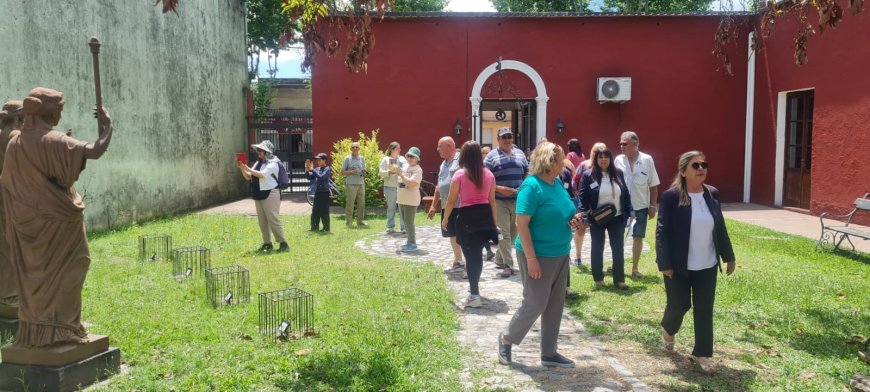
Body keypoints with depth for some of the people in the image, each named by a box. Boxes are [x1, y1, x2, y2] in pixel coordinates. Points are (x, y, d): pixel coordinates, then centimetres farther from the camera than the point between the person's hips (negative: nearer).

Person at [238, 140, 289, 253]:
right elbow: (248, 177, 17)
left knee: (273, 220, -10)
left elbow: (262, 174, -23)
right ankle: (267, 243, 14)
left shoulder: (273, 163, -9)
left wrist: (248, 169, -19)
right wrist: (243, 169, 0)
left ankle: (283, 243, -5)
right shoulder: (258, 163, 16)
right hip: (259, 195, 8)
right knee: (262, 221, 8)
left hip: (270, 194, -8)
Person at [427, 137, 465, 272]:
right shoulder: (444, 164, 18)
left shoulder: (460, 160, -10)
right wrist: (433, 205, 22)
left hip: (460, 206, -9)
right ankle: (458, 261, 24)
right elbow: (439, 186, 22)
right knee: (452, 234, 13)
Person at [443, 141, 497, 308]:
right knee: (478, 253, 21)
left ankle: (474, 296, -1)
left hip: (467, 217, -4)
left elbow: (451, 200, -5)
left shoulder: (460, 175, -9)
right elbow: (492, 200, 9)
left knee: (471, 255, 1)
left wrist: (445, 219, 8)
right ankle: (474, 285, 39)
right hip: (485, 216, 5)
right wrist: (494, 221, 18)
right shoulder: (489, 174, 3)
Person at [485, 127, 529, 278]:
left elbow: (528, 173, 17)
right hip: (500, 201, -5)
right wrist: (500, 189, -19)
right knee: (504, 233, -6)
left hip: (518, 201, 5)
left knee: (513, 232, 11)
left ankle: (500, 259, 27)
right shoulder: (491, 156, -4)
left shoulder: (519, 154, 11)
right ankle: (508, 265, -3)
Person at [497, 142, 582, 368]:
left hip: (560, 254, 8)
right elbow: (521, 224, -21)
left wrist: (572, 221, -1)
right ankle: (506, 339, 22)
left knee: (555, 305, 12)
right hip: (538, 255, -8)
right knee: (535, 303, -1)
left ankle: (549, 353, 23)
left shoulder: (558, 183, 6)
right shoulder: (532, 186, -18)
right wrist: (532, 258, -23)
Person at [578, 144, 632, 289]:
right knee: (597, 249, 10)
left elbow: (626, 194, 8)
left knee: (618, 249, 6)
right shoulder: (588, 175, -7)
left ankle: (619, 279, 15)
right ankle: (598, 278, 23)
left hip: (617, 218, 3)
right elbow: (583, 198, -9)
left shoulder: (618, 173, 4)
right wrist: (584, 216, -18)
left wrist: (629, 212, 3)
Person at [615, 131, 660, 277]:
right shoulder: (618, 160, -3)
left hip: (640, 206, -1)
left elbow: (653, 185, -3)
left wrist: (653, 206, -4)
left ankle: (634, 268, 19)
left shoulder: (647, 160, -7)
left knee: (638, 237, 7)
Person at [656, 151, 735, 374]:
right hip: (679, 266, -4)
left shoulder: (712, 194, 3)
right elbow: (662, 232, -13)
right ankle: (668, 330, 41)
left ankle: (702, 354, 17)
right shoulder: (671, 196, -13)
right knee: (679, 305, 9)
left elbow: (720, 228, 11)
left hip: (707, 266, 4)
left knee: (704, 310, 6)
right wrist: (665, 264, -16)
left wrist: (729, 256, 13)